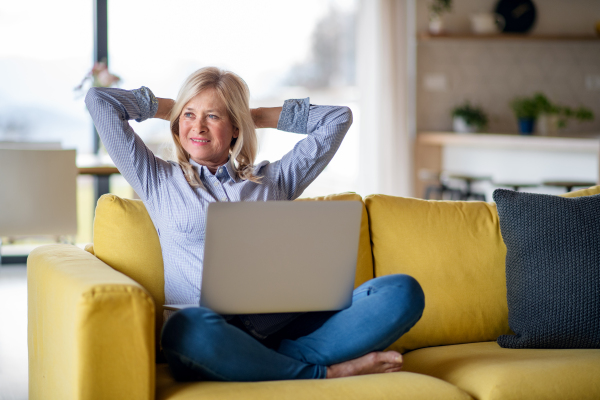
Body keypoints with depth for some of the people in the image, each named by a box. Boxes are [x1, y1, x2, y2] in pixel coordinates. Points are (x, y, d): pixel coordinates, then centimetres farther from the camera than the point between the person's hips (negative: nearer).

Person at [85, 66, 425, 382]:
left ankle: (270, 365, -29)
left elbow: (338, 118, 28)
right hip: (217, 332, -2)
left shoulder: (272, 180, 24)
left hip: (287, 330, 3)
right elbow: (99, 100, 19)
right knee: (189, 327, -42)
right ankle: (325, 373, -22)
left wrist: (257, 117, 30)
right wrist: (168, 107, 30)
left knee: (403, 291, -19)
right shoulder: (159, 181, 19)